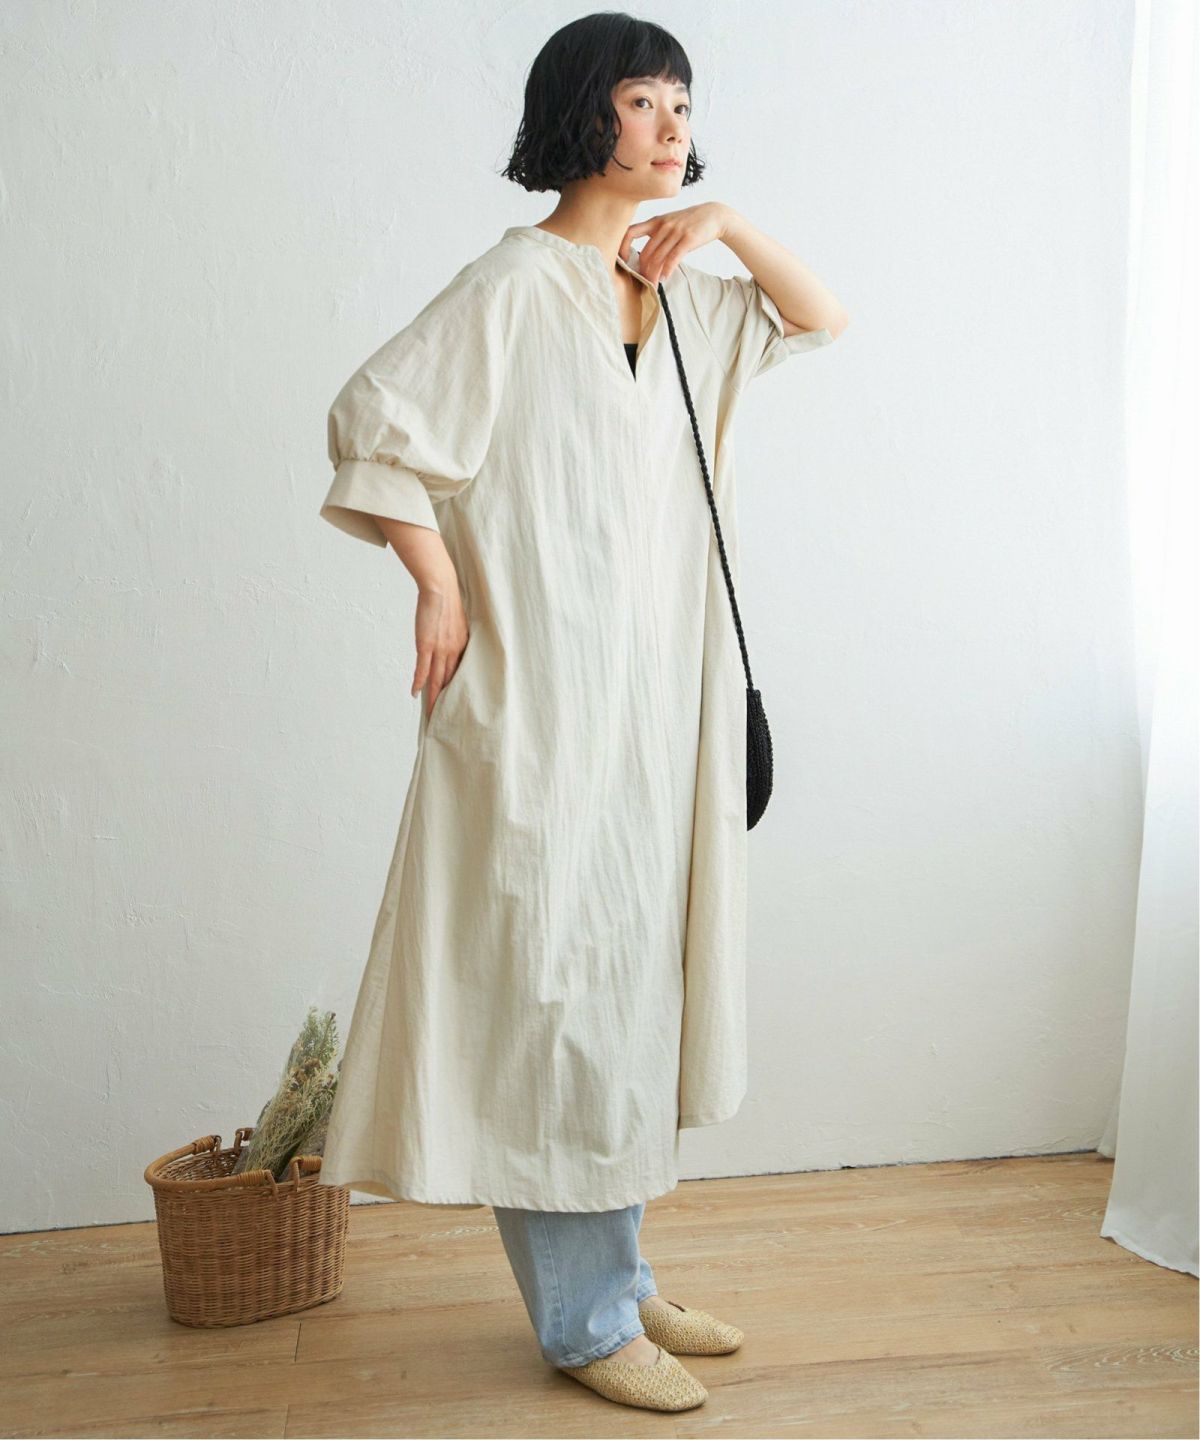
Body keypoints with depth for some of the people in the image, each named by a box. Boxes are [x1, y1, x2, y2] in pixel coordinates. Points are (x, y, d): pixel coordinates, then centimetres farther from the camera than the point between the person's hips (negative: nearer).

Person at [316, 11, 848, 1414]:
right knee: (557, 989, -1)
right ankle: (582, 1317, 15)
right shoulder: (514, 285, -10)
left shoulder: (670, 290, 14)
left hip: (649, 699, 9)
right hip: (544, 700, -8)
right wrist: (440, 587, -15)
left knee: (628, 979, 14)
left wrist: (727, 222, 5)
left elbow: (820, 318, 20)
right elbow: (372, 421, -13)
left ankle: (615, 1275, 30)